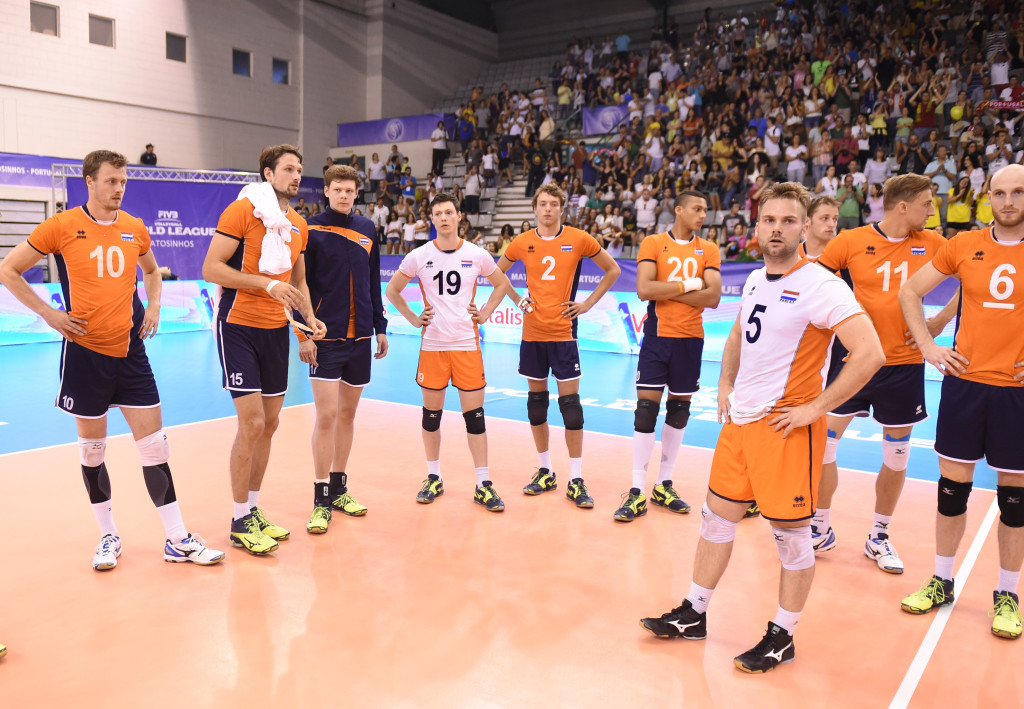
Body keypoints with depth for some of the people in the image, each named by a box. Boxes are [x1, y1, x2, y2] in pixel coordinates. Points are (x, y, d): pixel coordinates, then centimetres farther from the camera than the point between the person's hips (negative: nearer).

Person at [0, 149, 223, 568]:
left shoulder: (135, 229, 6)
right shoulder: (62, 227, -4)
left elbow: (151, 270, 27)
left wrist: (153, 306, 11)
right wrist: (48, 313, -6)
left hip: (130, 351, 3)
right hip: (85, 352, -3)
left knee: (154, 444, 0)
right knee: (92, 448, 8)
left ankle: (177, 541, 7)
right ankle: (108, 537, 25)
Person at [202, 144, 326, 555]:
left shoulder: (299, 225, 12)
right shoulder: (242, 210, -8)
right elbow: (211, 268, -14)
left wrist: (310, 319, 5)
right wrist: (267, 283, -23)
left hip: (277, 329, 7)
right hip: (239, 326, -7)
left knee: (269, 422, 10)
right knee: (251, 423, -9)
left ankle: (253, 510, 24)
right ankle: (240, 522, 5)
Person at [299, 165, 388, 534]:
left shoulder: (367, 230, 10)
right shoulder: (311, 230, -4)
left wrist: (380, 327, 12)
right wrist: (303, 334, -11)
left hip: (360, 337, 5)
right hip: (325, 337, -5)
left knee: (348, 413, 11)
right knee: (327, 415, -7)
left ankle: (339, 488, 24)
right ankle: (321, 500, 3)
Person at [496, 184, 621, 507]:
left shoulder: (579, 239, -2)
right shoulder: (522, 242, 4)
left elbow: (612, 270, 9)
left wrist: (588, 303, 1)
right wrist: (518, 300, 7)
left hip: (563, 332, -3)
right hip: (532, 332, 3)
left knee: (570, 403, -4)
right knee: (536, 401, 9)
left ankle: (576, 480, 5)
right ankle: (545, 472, 24)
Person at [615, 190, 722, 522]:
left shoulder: (708, 250, 7)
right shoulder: (653, 243, 0)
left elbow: (713, 297, -6)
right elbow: (644, 289, -14)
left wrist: (668, 290, -12)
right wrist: (688, 286, -9)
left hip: (691, 338, 3)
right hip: (658, 335, -3)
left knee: (679, 408, 8)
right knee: (646, 408, -5)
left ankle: (664, 485, 20)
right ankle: (637, 492, 1)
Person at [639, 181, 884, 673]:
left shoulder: (820, 287, -15)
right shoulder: (755, 280, 10)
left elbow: (869, 354, -23)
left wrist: (817, 408, -20)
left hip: (786, 425, -8)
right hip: (740, 418, 8)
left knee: (791, 534, 5)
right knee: (717, 516, 15)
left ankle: (782, 637, 23)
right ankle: (693, 615, 30)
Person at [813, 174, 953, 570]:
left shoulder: (932, 244, 2)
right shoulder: (851, 241, -6)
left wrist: (939, 322, 0)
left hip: (904, 363, 3)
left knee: (896, 458, 10)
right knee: (822, 443, -2)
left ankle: (878, 538, 28)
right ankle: (821, 529, 18)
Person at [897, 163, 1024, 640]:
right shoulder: (964, 245, 2)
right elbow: (910, 291, 11)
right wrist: (928, 346, 1)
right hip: (964, 381, 1)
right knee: (953, 485, 8)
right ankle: (942, 582, 24)